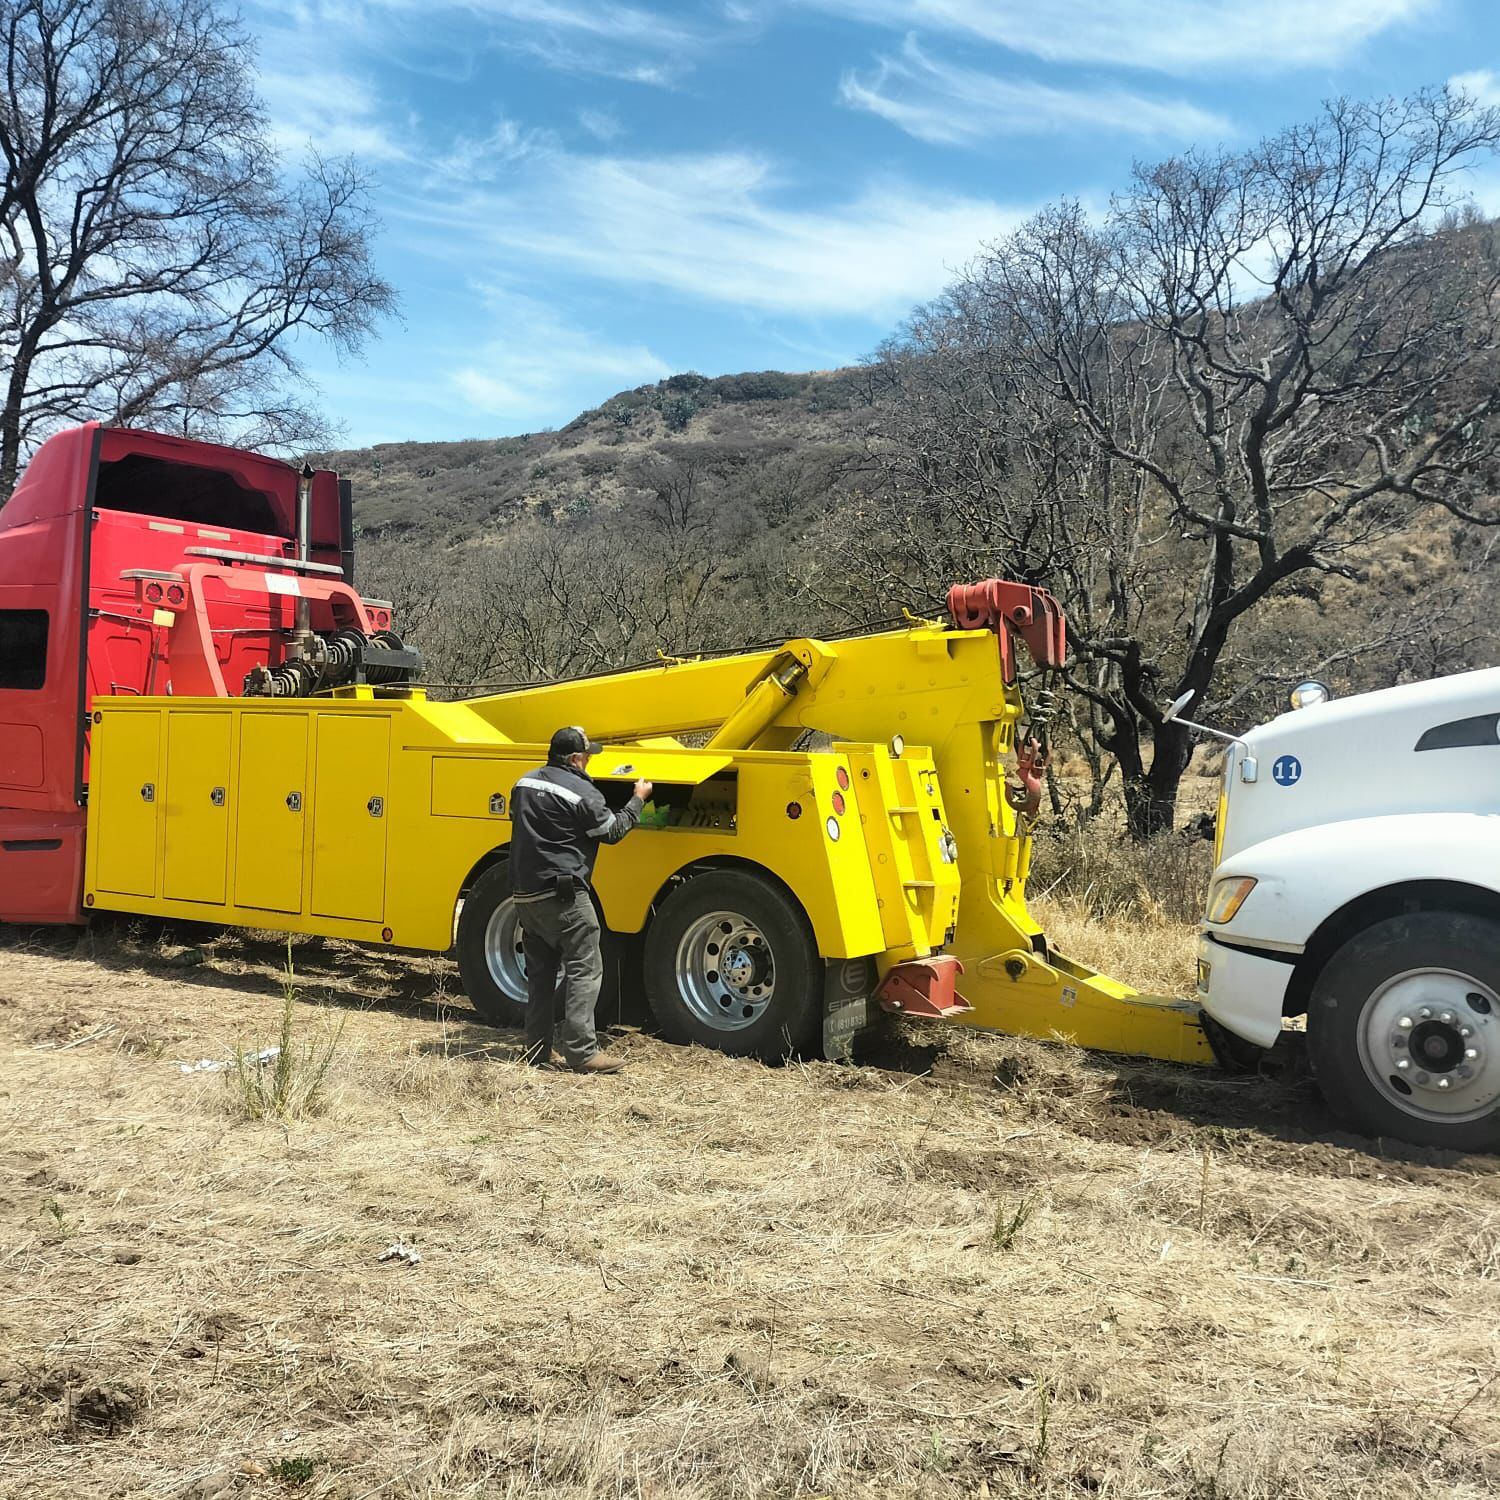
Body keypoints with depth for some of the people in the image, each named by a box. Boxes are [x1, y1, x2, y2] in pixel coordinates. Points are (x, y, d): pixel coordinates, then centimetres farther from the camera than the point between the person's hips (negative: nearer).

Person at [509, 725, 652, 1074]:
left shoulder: (525, 783, 12)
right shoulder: (581, 793, -13)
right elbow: (612, 831, -4)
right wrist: (638, 800, 9)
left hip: (526, 894, 8)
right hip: (563, 896, -8)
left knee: (540, 972, 14)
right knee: (585, 969, -4)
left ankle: (537, 1050, 17)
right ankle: (581, 1051, -6)